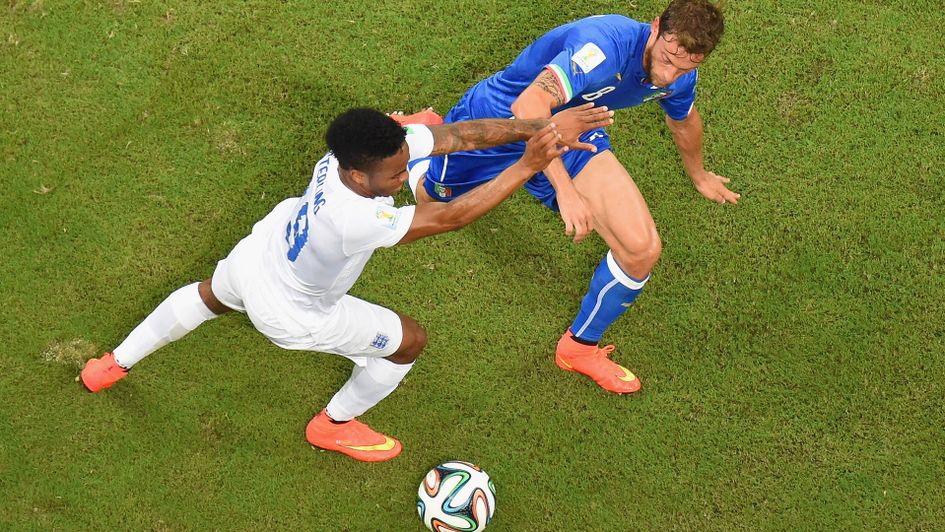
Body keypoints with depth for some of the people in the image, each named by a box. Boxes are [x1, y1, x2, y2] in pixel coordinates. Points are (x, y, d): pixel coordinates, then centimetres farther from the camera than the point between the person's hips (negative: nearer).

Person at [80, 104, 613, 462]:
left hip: (255, 253, 7)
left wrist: (539, 127, -40)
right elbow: (450, 217, -43)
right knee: (411, 339, 5)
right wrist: (528, 166, -44)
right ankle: (335, 426, 32)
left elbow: (461, 134, -31)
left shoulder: (370, 149, -30)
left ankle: (114, 365, 59)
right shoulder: (355, 221, -48)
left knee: (210, 295, 39)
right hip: (289, 316, -7)